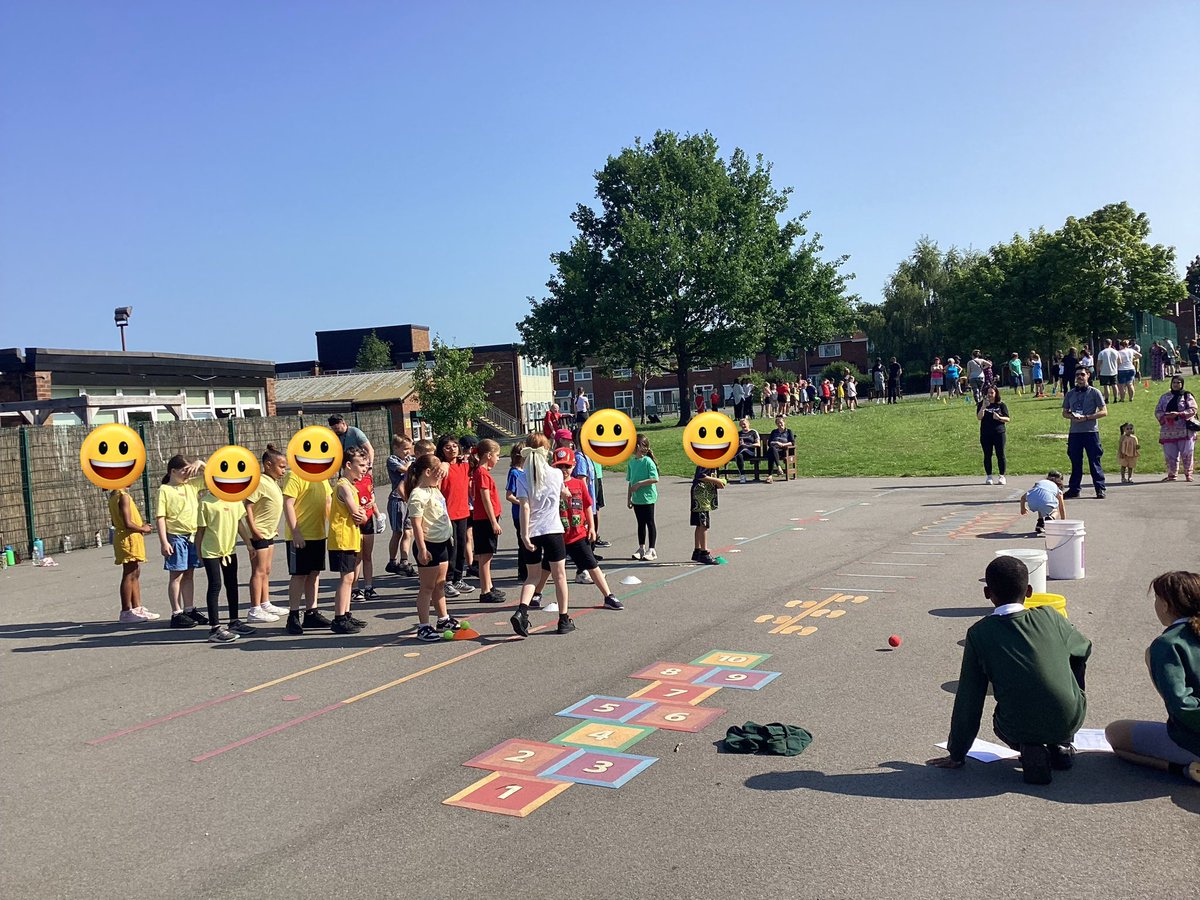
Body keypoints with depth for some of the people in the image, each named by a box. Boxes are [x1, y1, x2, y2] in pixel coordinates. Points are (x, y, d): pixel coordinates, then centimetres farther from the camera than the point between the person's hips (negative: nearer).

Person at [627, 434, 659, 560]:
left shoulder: (648, 461, -14)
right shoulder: (631, 462, 7)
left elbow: (655, 479, -20)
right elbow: (630, 482, 12)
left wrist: (639, 484, -21)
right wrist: (629, 498, 11)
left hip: (647, 497, -6)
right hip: (636, 498, 6)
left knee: (649, 523, 2)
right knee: (640, 523, 14)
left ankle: (651, 550, 8)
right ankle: (641, 548, 23)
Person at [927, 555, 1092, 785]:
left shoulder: (979, 634, -4)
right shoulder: (1049, 617, 0)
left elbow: (968, 699, 0)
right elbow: (1084, 649, 21)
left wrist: (957, 754, 10)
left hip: (1018, 729, -1)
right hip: (1069, 721, 1)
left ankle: (1029, 750, 3)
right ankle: (1061, 746, 25)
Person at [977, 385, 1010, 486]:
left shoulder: (1001, 405, 5)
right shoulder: (981, 404, 5)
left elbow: (1007, 419, 3)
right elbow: (979, 417, -8)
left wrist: (999, 418, -17)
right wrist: (983, 406, -20)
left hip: (999, 433, -1)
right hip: (985, 434, 1)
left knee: (1000, 455, -1)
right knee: (987, 455, 4)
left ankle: (1002, 476, 7)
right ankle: (989, 477, 11)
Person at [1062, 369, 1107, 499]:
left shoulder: (1094, 393, 1)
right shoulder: (1070, 394, 12)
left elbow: (1104, 411, -3)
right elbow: (1064, 413, 18)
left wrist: (1086, 417, -14)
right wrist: (1072, 417, -5)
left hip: (1091, 431, -4)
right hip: (1074, 432, 4)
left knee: (1094, 461, -4)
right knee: (1075, 462, 9)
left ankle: (1100, 489, 1)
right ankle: (1074, 489, 15)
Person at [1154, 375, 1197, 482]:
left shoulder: (1187, 396, 4)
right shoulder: (1164, 397, 14)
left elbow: (1192, 409, -6)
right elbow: (1157, 411, 10)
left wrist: (1178, 414, -19)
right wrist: (1165, 416, -11)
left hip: (1185, 430, -3)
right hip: (1168, 430, 3)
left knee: (1187, 453, -3)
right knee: (1170, 454, 2)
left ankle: (1188, 474, 11)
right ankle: (1171, 475, 12)